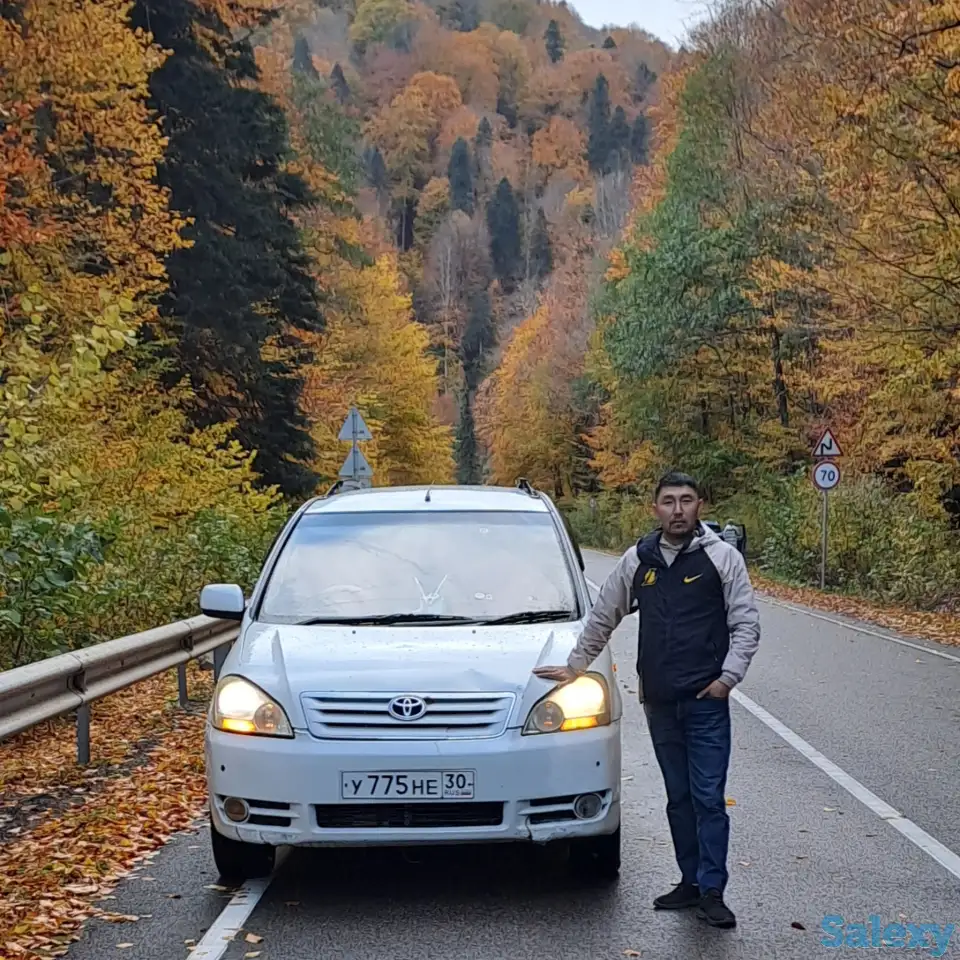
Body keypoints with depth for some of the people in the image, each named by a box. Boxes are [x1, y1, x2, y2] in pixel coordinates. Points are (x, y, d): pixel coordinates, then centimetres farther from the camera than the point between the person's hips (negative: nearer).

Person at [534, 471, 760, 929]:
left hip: (706, 701, -4)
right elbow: (602, 617, 16)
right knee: (678, 797, 12)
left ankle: (712, 891, 5)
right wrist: (575, 667, 18)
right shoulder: (637, 560, 7)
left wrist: (729, 675, -11)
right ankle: (691, 882, 22)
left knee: (709, 797, -3)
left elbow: (746, 622, -2)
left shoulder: (722, 556, -3)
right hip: (658, 701, 4)